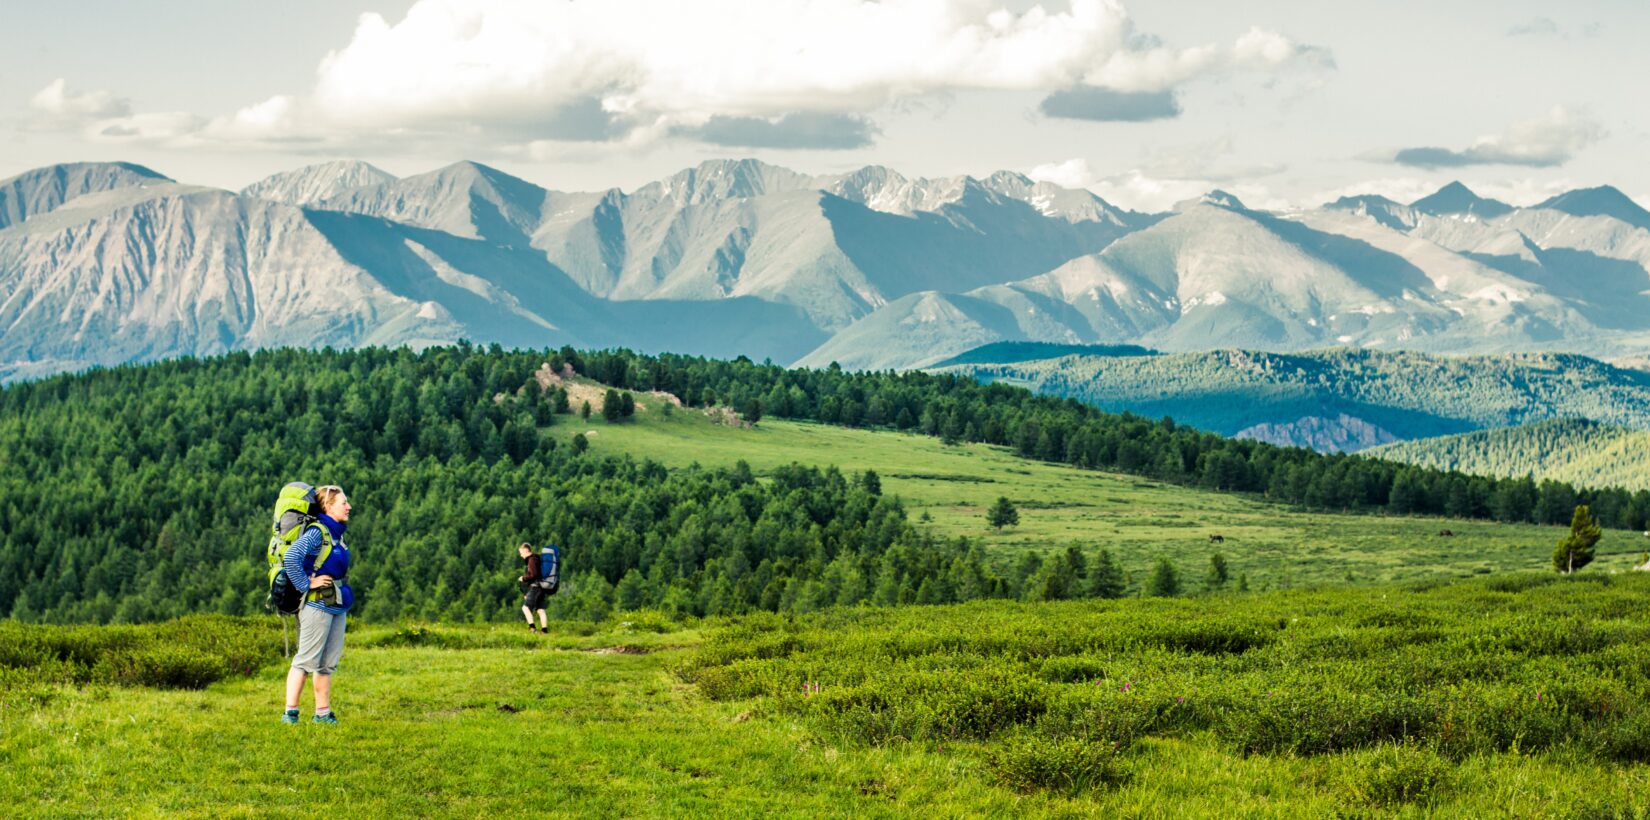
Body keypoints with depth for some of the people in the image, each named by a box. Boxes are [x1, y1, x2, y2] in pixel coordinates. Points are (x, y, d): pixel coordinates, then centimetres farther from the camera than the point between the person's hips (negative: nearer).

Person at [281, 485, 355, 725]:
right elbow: (291, 557, -26)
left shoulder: (337, 534, 14)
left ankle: (323, 713, 17)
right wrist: (305, 585, -19)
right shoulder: (316, 532, -13)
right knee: (306, 660, -8)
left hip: (337, 605, 9)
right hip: (317, 604, -9)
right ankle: (290, 712, -6)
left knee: (328, 662, 11)